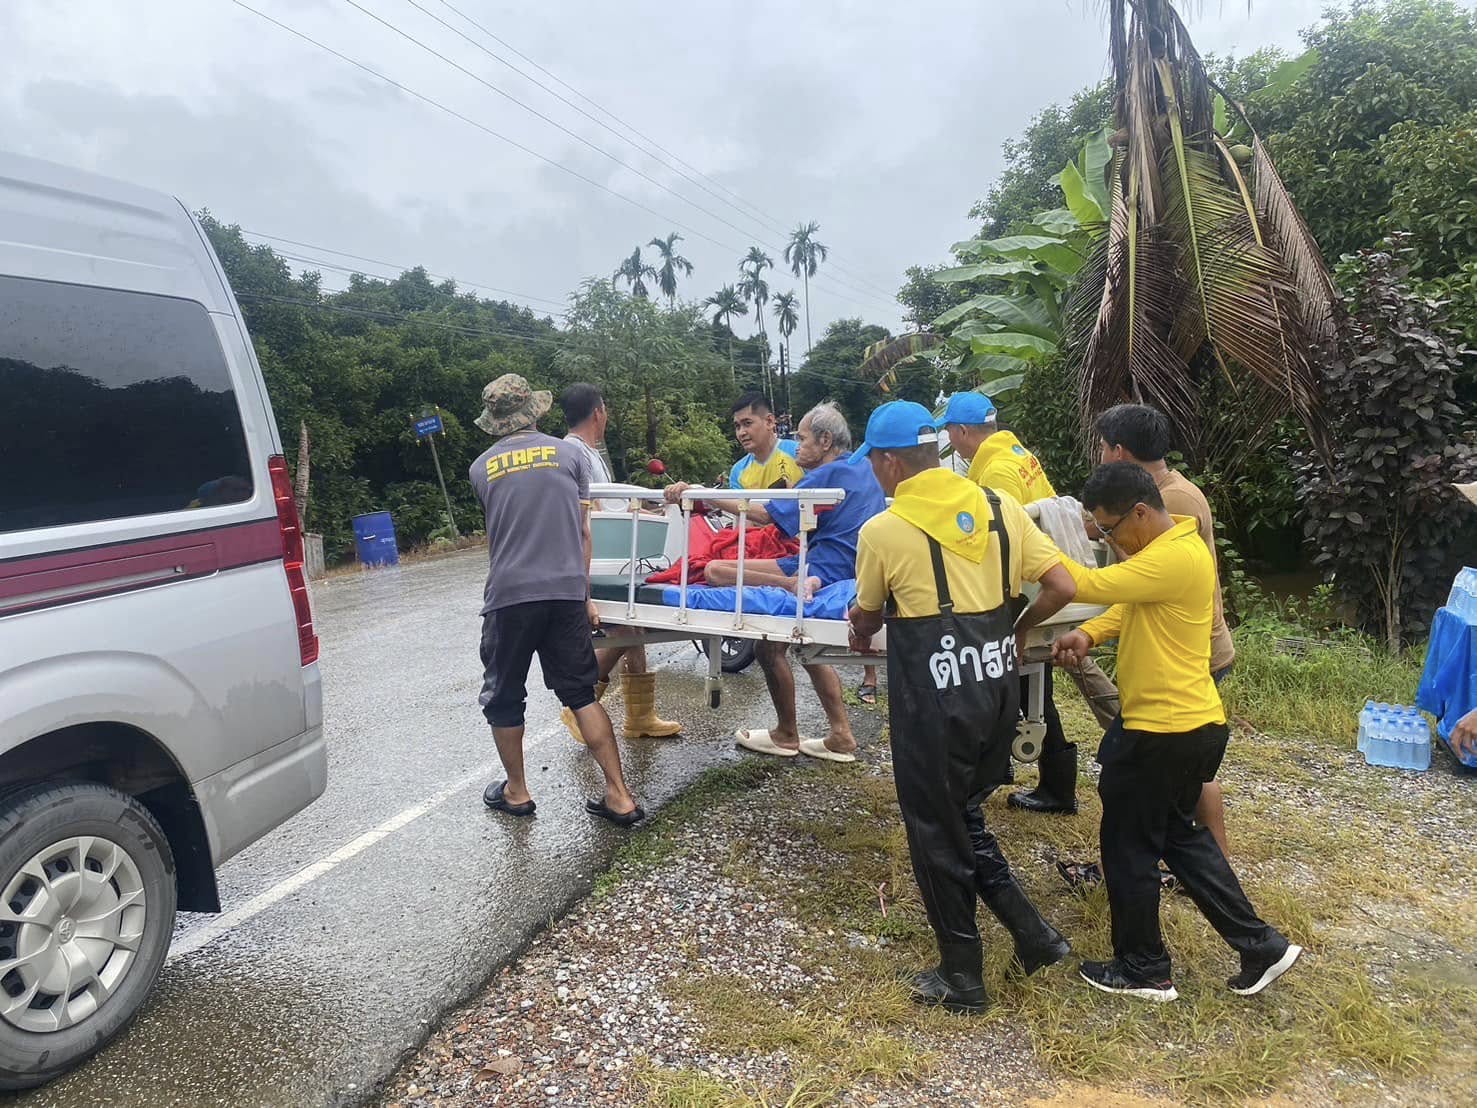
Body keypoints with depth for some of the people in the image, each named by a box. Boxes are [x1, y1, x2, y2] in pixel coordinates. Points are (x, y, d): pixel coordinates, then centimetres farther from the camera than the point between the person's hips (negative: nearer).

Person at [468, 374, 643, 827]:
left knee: (504, 696, 15)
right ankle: (620, 796, 6)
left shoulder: (481, 468, 7)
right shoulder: (570, 455, 6)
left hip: (509, 595, -1)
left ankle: (516, 791, 27)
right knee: (581, 692, 9)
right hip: (566, 591, 1)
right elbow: (582, 532, 7)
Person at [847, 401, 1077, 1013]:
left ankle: (961, 977, 24)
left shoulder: (883, 531, -11)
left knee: (937, 832, 11)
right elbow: (1061, 588, 2)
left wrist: (860, 630, 29)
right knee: (966, 814, 25)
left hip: (934, 704, -6)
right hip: (998, 690, 6)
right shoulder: (1000, 506, 2)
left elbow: (867, 619, 5)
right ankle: (1031, 929, 22)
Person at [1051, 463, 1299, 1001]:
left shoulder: (1176, 557, -24)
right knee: (1180, 835, 23)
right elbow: (1127, 606, 11)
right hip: (1186, 724, 10)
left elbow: (1091, 586, -29)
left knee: (1128, 847, 6)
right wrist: (1087, 634, -8)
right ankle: (1260, 945, 29)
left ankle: (1143, 970, 22)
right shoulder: (1163, 548, 9)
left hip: (1166, 731, -10)